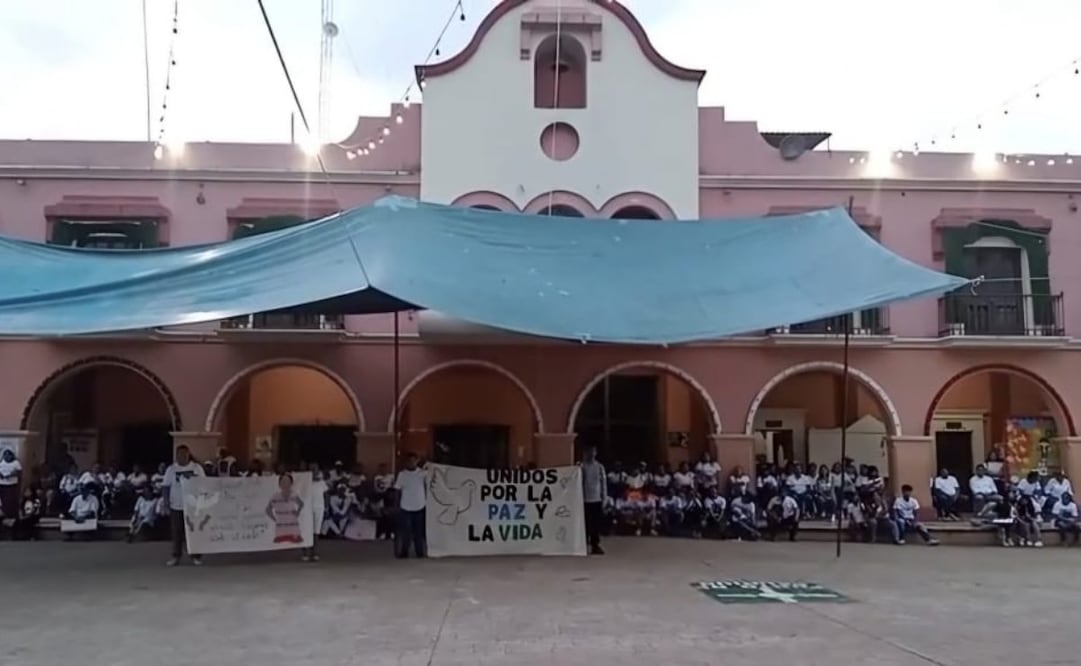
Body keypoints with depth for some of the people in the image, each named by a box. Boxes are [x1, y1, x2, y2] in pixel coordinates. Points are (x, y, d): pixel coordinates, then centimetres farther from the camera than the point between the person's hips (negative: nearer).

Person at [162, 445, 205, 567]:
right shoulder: (171, 469, 3)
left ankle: (196, 555, 11)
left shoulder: (197, 468, 2)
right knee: (176, 532, 4)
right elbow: (165, 486, 3)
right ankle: (176, 556, 13)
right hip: (176, 505, 0)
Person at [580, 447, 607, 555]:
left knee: (596, 524, 6)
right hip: (586, 500, -3)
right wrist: (580, 500, -9)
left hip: (597, 500, 3)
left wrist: (603, 498, 3)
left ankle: (595, 545, 15)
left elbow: (603, 483, 7)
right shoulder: (582, 467, -5)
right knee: (585, 524, 1)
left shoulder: (600, 467, 5)